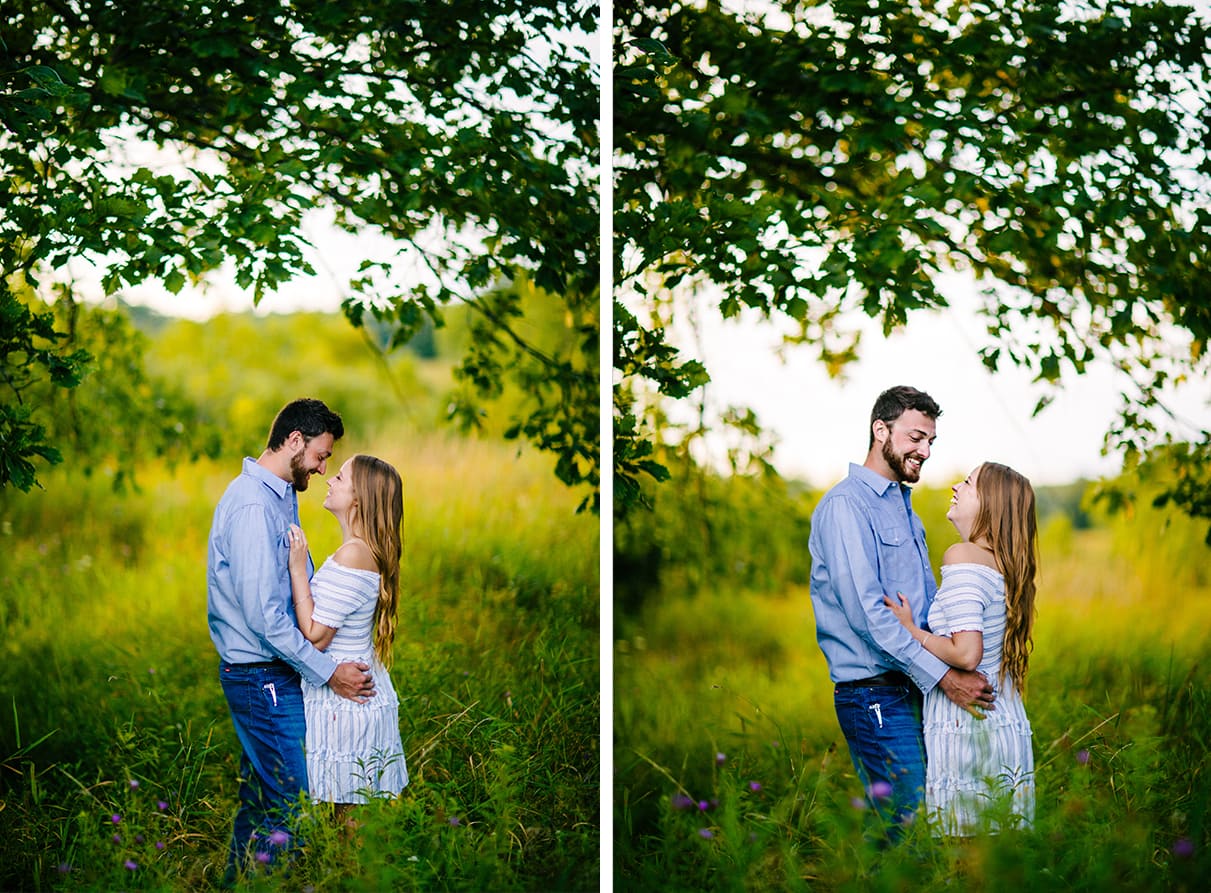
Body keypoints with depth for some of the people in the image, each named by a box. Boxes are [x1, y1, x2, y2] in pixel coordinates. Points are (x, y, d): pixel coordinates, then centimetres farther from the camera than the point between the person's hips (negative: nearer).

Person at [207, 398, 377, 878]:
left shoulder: (280, 497, 14)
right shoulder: (253, 505, -19)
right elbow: (264, 614, -23)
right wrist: (328, 672, -19)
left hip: (274, 673, 10)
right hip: (262, 676, -10)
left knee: (261, 796, 16)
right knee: (290, 801, -7)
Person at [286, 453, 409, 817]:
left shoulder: (352, 556, -21)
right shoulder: (369, 551, 9)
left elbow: (316, 636, -19)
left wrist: (298, 568, -17)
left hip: (345, 699, -10)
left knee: (347, 812, -1)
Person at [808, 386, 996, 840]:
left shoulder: (904, 506, 21)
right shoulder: (845, 504, -10)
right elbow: (867, 612, -20)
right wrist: (944, 677, -22)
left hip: (917, 691, 9)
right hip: (874, 695, -9)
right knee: (911, 825, -11)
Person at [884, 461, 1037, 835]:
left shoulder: (963, 557, -12)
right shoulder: (1007, 564, 12)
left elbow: (967, 654, -20)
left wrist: (910, 630, -7)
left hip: (966, 727, -8)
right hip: (1009, 724, 8)